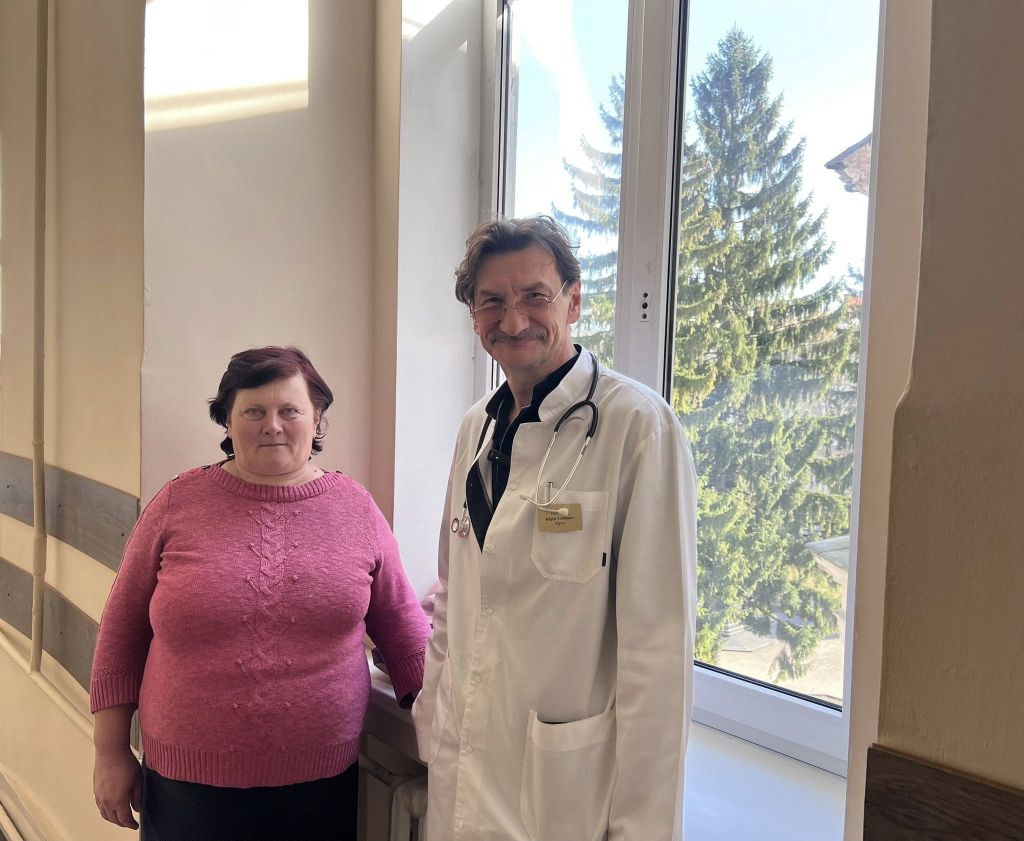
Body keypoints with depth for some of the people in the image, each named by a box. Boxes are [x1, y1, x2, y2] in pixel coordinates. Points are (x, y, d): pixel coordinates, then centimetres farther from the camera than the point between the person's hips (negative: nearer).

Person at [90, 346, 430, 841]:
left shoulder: (355, 508, 0)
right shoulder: (179, 503, -3)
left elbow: (402, 628, 6)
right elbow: (122, 630, 4)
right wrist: (111, 753, 5)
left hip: (324, 782, 1)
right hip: (189, 786, 0)